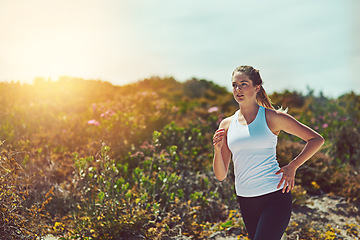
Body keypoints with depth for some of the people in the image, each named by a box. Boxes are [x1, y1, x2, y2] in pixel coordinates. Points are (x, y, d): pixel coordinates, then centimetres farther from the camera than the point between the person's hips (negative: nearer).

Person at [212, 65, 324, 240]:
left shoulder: (272, 117, -3)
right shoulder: (227, 125, 7)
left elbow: (316, 140, 2)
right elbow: (221, 175, 7)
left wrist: (292, 166, -9)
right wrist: (218, 149, -11)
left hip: (275, 198, -5)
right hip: (246, 202, 5)